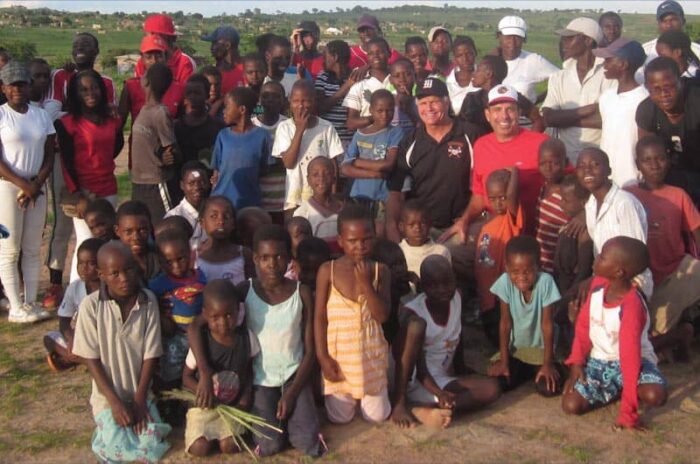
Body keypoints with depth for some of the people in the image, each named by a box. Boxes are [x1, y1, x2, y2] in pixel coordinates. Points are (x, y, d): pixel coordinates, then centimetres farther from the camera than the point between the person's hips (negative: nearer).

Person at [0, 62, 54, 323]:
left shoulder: (42, 116, 8)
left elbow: (49, 156, 7)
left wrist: (36, 185, -7)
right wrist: (23, 184, -13)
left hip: (37, 188, 4)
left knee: (33, 248, 6)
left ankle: (31, 301, 13)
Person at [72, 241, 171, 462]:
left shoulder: (148, 301, -10)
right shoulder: (91, 305, -14)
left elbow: (151, 355, -6)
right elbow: (91, 358, -9)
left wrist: (139, 399, -10)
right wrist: (115, 401, -13)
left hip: (140, 393, 1)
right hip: (107, 394, -1)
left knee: (152, 445, -15)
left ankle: (141, 411, 14)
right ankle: (107, 420, 12)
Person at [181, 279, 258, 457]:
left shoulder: (246, 337, -10)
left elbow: (250, 369, 5)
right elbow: (187, 377, -5)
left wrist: (246, 396, -9)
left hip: (233, 404, 1)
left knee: (229, 446, -16)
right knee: (199, 449, -17)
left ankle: (219, 432, 19)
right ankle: (205, 430, 19)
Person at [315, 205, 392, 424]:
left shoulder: (380, 271, -9)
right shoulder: (327, 270, -11)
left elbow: (382, 316, -14)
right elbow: (320, 317, -7)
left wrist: (366, 283, -25)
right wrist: (323, 357, -10)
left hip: (371, 352, 1)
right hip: (338, 352, -1)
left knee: (377, 416, 9)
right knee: (340, 418, 7)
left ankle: (382, 387, 39)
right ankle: (341, 395, 39)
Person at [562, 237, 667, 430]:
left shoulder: (632, 306, -29)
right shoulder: (597, 283, -9)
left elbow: (630, 355, -30)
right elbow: (583, 325, 3)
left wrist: (628, 413, -29)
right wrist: (576, 362, -7)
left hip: (629, 361, -4)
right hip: (598, 361, 5)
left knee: (655, 396, -34)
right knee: (571, 405, -16)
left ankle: (623, 390, 0)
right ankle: (616, 390, 9)